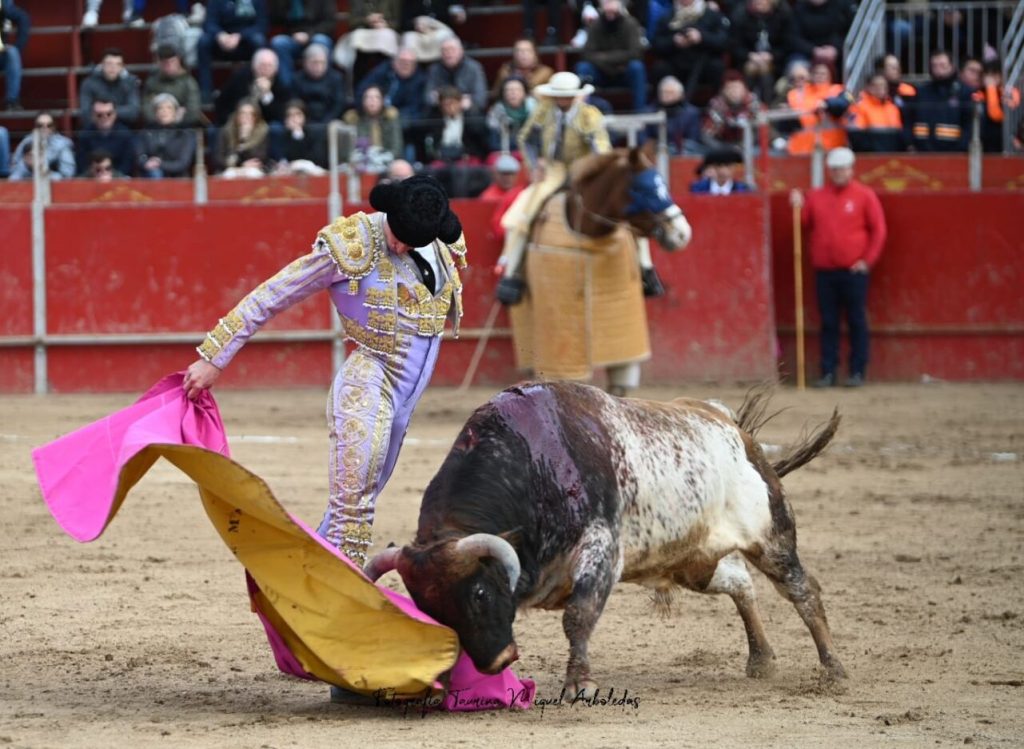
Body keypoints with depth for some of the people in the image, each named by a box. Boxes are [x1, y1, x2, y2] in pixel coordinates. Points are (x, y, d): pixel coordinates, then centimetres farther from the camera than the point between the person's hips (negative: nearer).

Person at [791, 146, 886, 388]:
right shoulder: (816, 196, 11)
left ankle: (858, 372, 3)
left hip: (854, 271, -3)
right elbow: (805, 226, 12)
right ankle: (828, 372, 6)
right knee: (828, 323, 3)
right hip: (824, 271, 3)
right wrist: (799, 208, -5)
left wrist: (867, 261, -5)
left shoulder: (864, 195, 2)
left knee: (857, 322, 0)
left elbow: (878, 230, 1)